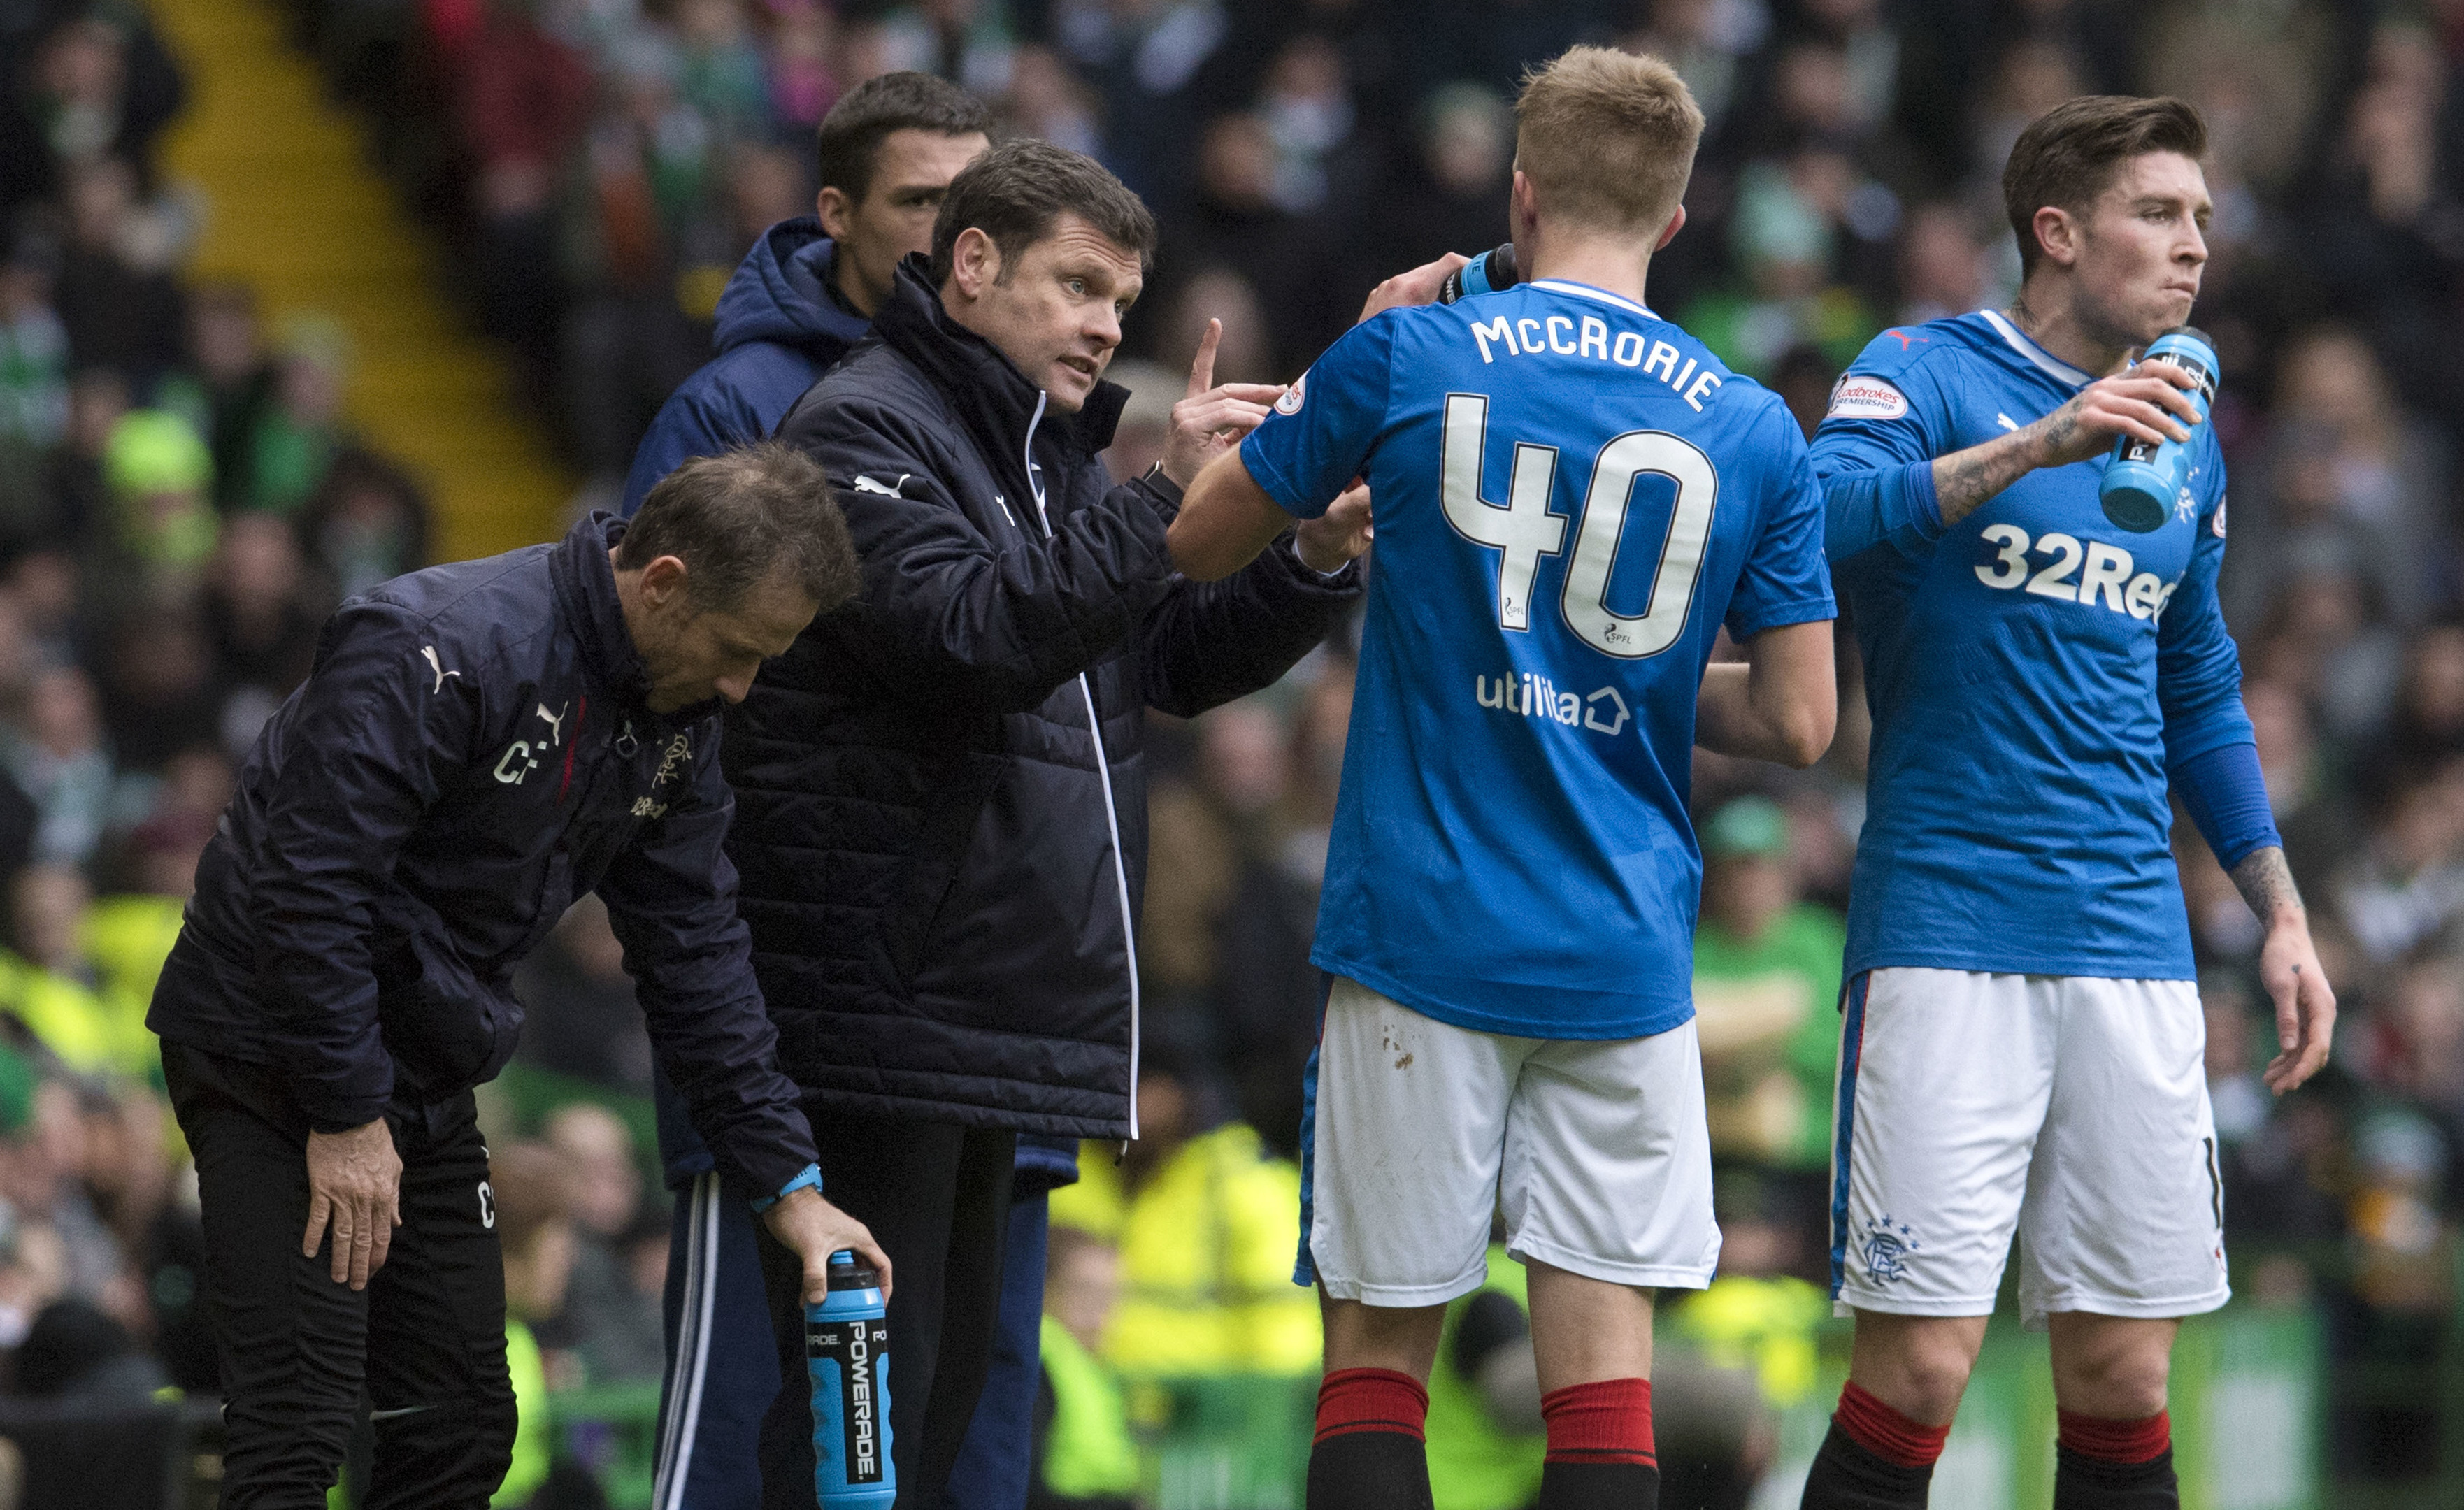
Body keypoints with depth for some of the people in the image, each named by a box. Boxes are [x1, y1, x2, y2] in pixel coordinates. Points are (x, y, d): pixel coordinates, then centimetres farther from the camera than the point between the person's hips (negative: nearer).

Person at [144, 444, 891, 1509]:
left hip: (426, 1084, 9)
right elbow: (310, 882, -25)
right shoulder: (441, 652, -25)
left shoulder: (677, 717, 3)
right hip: (278, 1054, -9)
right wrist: (347, 1117, -21)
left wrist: (788, 1181, 5)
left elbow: (693, 952, 9)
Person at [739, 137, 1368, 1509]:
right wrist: (1167, 503, -25)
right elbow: (974, 637, -24)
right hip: (881, 1004, -10)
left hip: (1005, 1008, 10)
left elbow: (1174, 663, 20)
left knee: (950, 1366, 13)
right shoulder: (865, 429, -9)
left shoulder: (1052, 449, 20)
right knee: (867, 1370, -10)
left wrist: (1315, 571, 3)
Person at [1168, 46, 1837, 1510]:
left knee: (1380, 1342, 5)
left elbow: (1201, 546, 10)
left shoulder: (1405, 360, -3)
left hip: (1424, 935, -1)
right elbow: (1800, 724, 2)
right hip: (1627, 952, 1)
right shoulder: (1755, 430, 1)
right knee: (1603, 1351, 3)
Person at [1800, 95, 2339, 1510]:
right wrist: (2037, 448, -31)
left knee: (2125, 1376, 3)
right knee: (1921, 1365, -10)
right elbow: (1824, 514, -23)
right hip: (1949, 932, -5)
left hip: (2134, 950, 6)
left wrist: (2284, 916, 19)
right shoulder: (1927, 373, -2)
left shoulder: (2182, 437, 16)